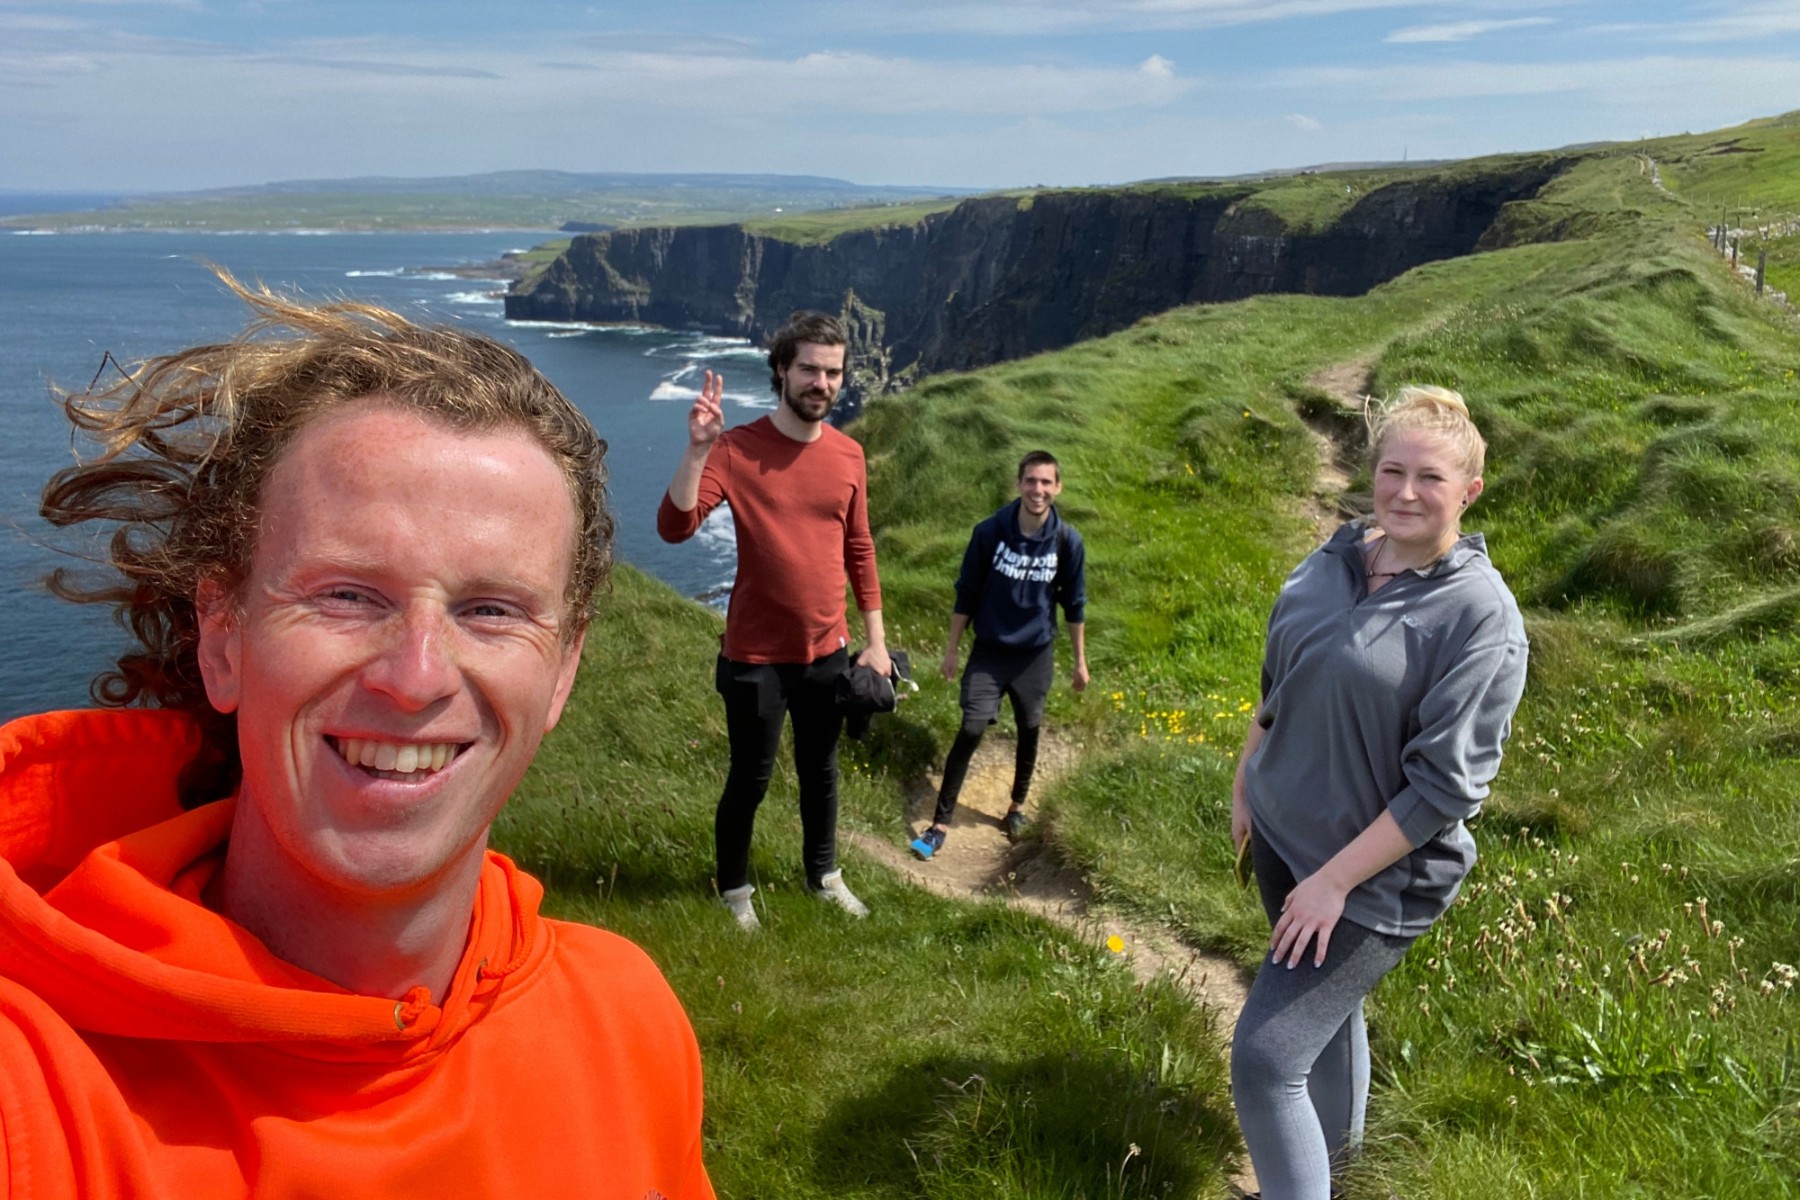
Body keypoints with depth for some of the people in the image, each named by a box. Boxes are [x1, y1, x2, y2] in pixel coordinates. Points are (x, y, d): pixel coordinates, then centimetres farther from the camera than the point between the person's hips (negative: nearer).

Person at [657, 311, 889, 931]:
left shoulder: (848, 455, 0)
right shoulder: (737, 449, -14)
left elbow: (859, 549, 8)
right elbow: (674, 527, -25)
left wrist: (875, 641, 7)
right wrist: (697, 448, -38)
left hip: (828, 652, 4)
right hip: (757, 657, -4)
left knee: (821, 772, 21)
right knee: (750, 779, 11)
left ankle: (824, 873, 44)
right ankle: (734, 888, 35)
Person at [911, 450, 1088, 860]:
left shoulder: (1068, 541, -10)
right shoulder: (990, 532, -13)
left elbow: (1074, 605, 2)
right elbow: (966, 593, -2)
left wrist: (1080, 661, 6)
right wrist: (952, 648, 1)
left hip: (1036, 655, 2)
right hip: (989, 652, -1)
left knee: (1029, 732, 14)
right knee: (970, 731, -8)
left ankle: (1017, 806, 36)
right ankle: (940, 823, -1)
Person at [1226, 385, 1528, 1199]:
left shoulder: (1482, 616, -21)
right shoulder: (1334, 561, -2)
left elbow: (1446, 786, -21)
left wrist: (1335, 881, -20)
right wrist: (1245, 783, 16)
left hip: (1378, 875, -6)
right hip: (1280, 835, 6)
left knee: (1264, 1057, -11)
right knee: (1326, 1001, 27)